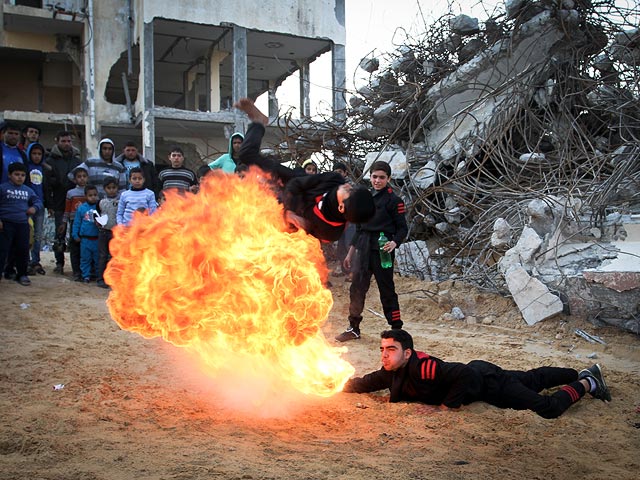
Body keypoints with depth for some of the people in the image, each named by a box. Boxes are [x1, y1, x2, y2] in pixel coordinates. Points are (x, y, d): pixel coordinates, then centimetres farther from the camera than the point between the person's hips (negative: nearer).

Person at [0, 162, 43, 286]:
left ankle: (22, 274, 21)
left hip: (23, 224, 5)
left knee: (23, 250, 9)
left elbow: (38, 201, 17)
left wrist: (35, 207, -6)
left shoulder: (28, 190, 13)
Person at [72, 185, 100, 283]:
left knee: (98, 259, 7)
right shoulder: (81, 208, 1)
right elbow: (76, 223, 6)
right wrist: (75, 235, 3)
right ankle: (86, 276, 18)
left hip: (97, 239, -1)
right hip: (85, 239, 1)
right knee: (85, 259, 8)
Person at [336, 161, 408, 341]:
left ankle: (397, 330, 11)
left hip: (382, 251, -6)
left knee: (387, 290, 0)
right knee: (357, 289, 7)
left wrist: (394, 242, -25)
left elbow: (402, 228, -5)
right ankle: (354, 329, 18)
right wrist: (350, 253, 19)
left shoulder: (393, 200, -5)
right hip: (363, 250, 6)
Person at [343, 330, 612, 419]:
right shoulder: (390, 373, -13)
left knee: (548, 409, -14)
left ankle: (585, 384, 12)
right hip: (479, 371, 8)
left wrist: (451, 404, -33)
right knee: (532, 379, 26)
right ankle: (583, 374, 45)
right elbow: (365, 384, -1)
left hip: (487, 381, -8)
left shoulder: (421, 367, -38)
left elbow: (467, 374, -44)